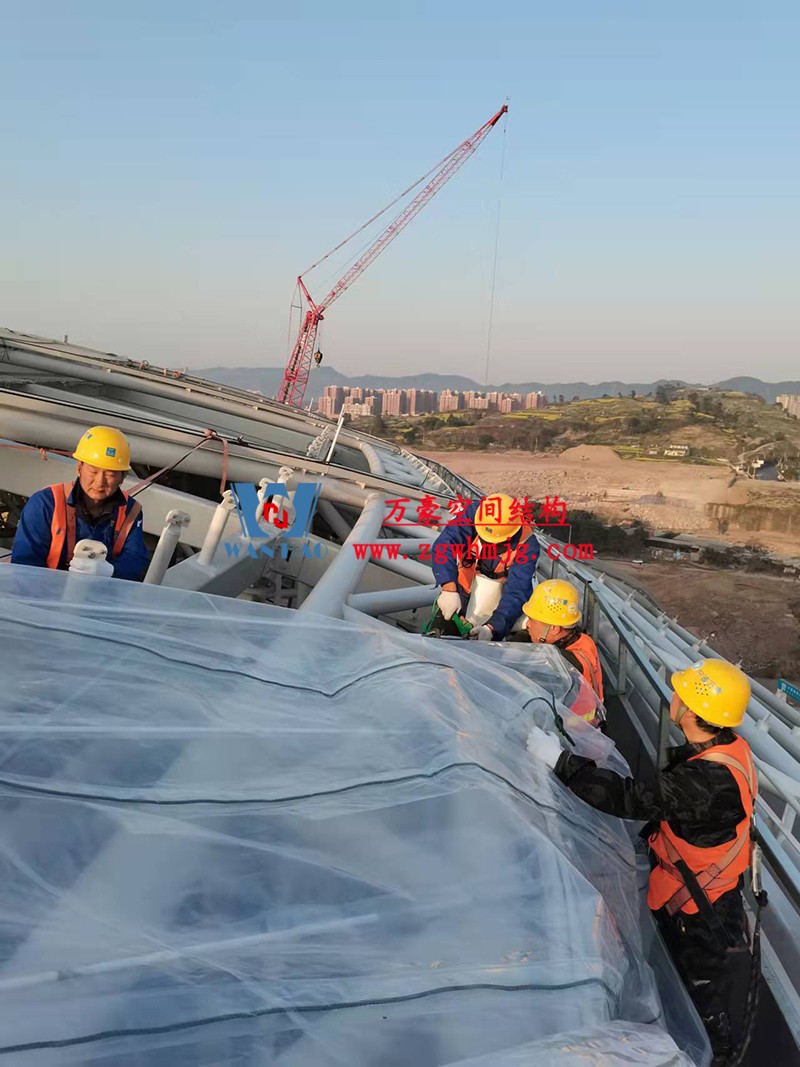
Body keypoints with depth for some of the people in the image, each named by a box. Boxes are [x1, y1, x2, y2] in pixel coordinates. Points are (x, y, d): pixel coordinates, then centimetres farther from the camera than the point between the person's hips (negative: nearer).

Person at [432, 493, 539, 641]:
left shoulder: (527, 545, -29)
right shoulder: (473, 513, -27)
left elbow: (516, 593, -32)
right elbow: (443, 546, -38)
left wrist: (491, 628, -45)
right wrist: (449, 589, -51)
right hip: (463, 591, 1)